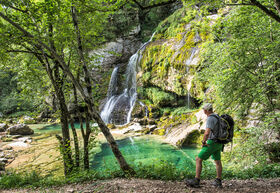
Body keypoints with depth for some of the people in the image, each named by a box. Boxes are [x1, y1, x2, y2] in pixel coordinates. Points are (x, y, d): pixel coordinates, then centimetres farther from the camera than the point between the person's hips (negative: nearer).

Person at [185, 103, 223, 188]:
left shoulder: (210, 119, -20)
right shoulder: (217, 117, 11)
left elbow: (207, 133, -31)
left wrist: (203, 142, -14)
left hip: (212, 143, -9)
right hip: (218, 144, 9)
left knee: (198, 160, -5)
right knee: (217, 162, 19)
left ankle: (196, 181, -5)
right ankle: (218, 182, 26)